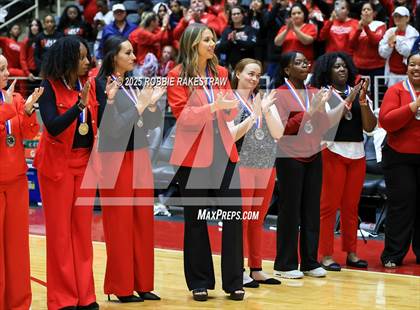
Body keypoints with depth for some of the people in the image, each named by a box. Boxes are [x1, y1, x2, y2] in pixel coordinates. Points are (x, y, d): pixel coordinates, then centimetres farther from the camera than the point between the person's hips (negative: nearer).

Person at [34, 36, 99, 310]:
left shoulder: (88, 85, 4)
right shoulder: (50, 88, -11)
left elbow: (98, 122, 8)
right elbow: (53, 127, -21)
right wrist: (80, 104, -30)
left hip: (86, 163, 5)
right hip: (58, 164, -5)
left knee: (83, 231, 8)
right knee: (60, 232, 1)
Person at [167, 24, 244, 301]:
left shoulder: (220, 73, 11)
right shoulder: (178, 76, -3)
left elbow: (231, 113, 13)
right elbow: (182, 113, -12)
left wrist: (231, 105, -10)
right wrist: (213, 107, -24)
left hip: (223, 151, 4)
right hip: (194, 155, -4)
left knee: (233, 214, -2)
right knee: (196, 219, 5)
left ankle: (233, 282, 7)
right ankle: (200, 283, 14)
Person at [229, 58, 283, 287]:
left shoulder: (266, 100, 10)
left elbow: (278, 133, 3)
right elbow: (230, 136, -13)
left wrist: (266, 111, -10)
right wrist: (253, 116, -18)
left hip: (267, 168, 5)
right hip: (241, 167, -5)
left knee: (258, 221, 11)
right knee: (241, 219, -3)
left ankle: (256, 269, 17)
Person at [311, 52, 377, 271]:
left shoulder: (356, 93, 12)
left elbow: (369, 126, 5)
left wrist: (362, 100, -7)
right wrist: (350, 98, -16)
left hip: (357, 154, 4)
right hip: (333, 152, -4)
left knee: (351, 206, 8)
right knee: (329, 205, -4)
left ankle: (351, 253, 14)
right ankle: (326, 255, -2)